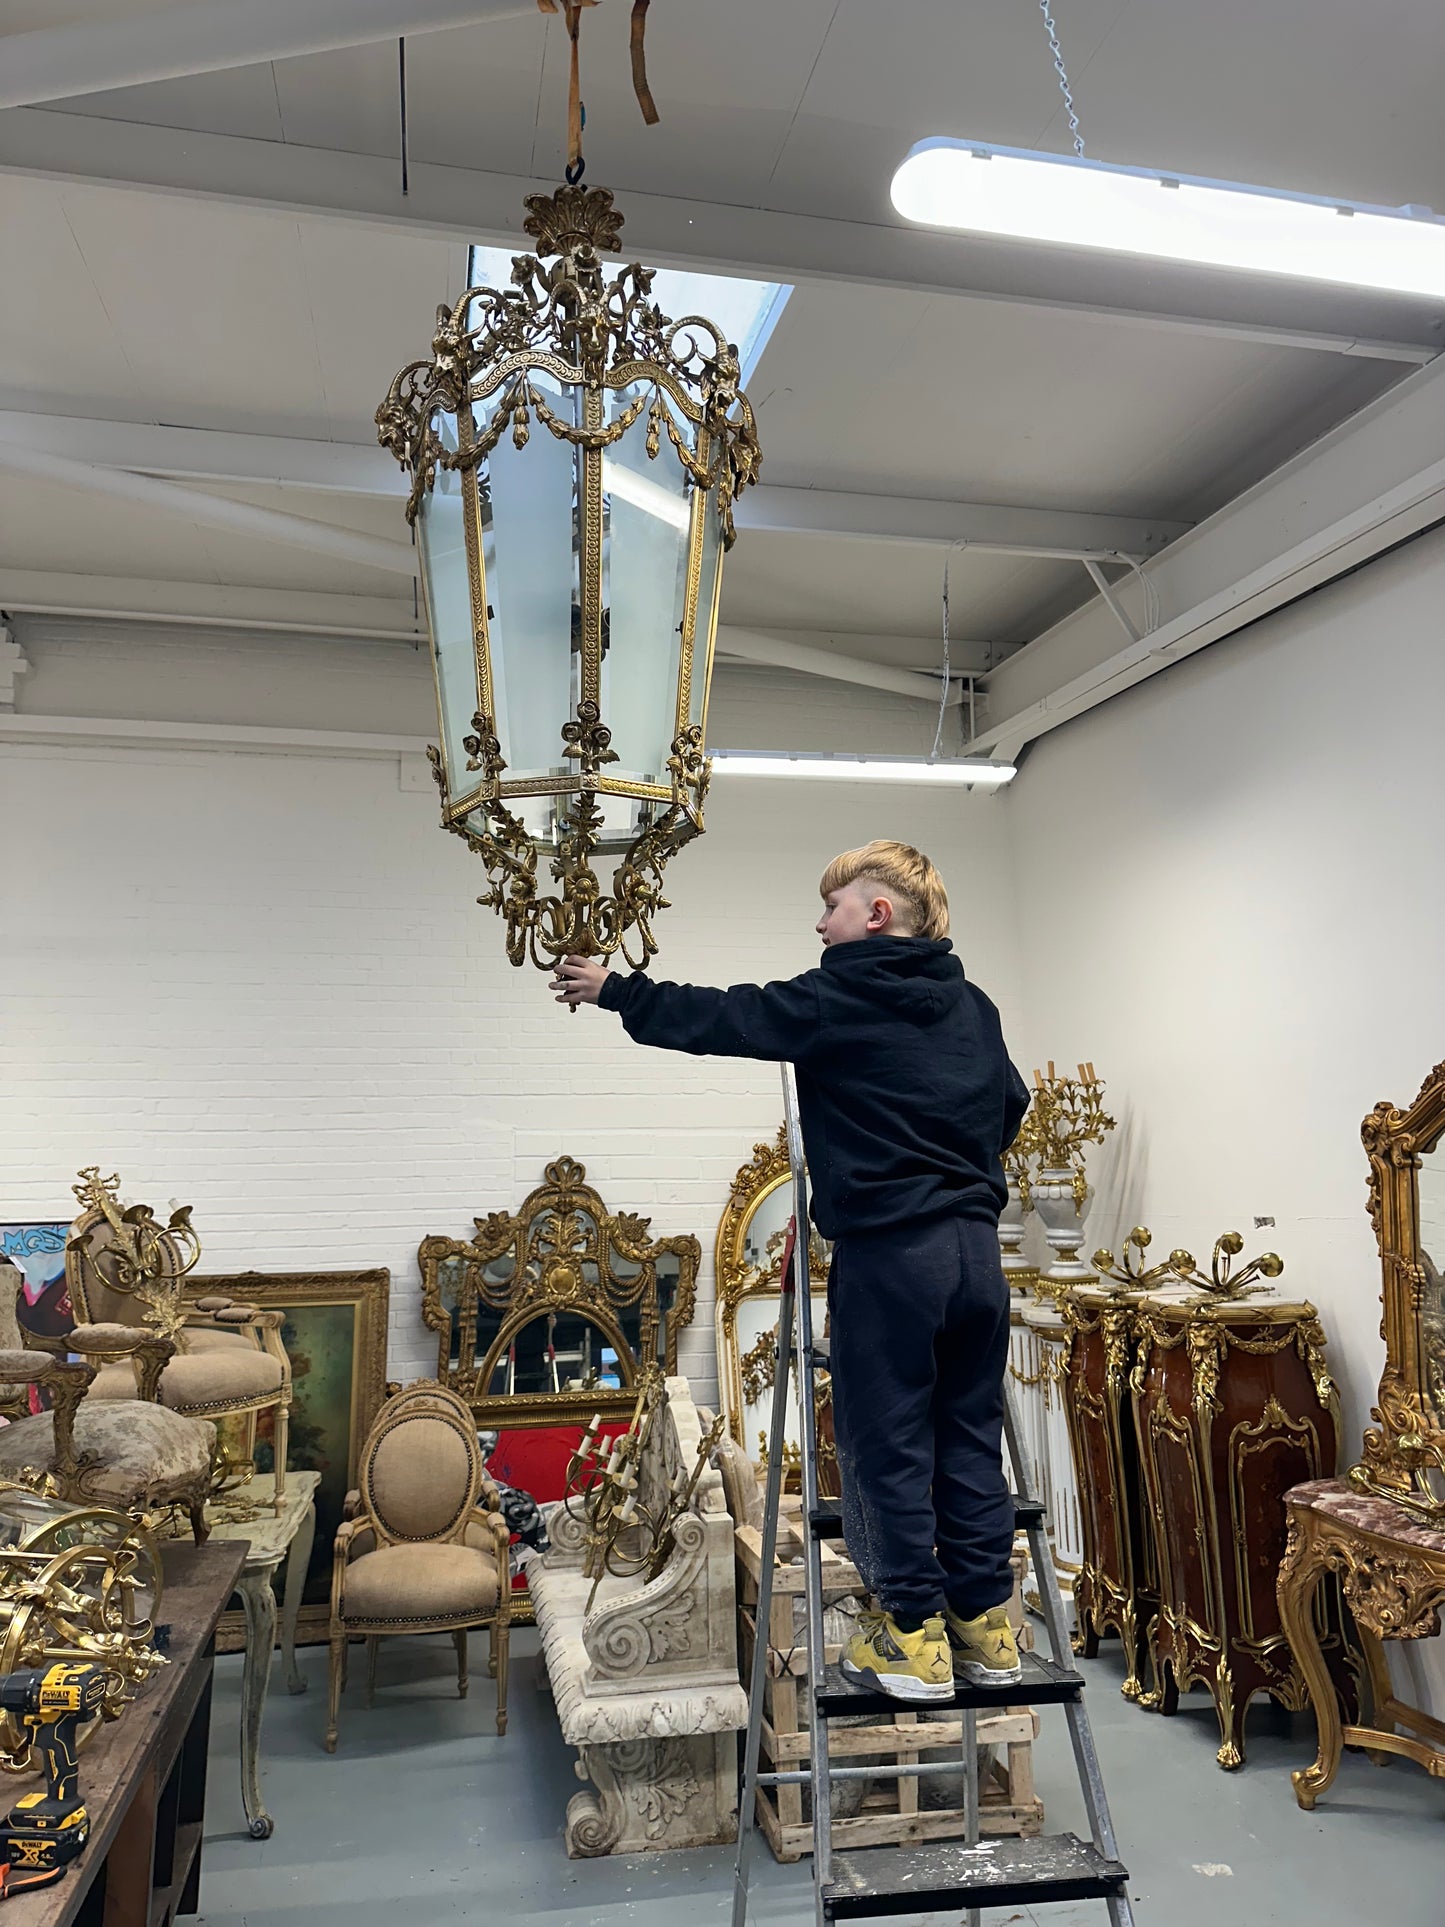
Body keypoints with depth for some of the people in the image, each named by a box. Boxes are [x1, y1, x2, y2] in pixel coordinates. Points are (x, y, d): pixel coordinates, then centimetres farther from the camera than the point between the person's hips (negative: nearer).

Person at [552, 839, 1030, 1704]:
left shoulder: (833, 999, -7)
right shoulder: (972, 1005, 12)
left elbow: (712, 1018, -3)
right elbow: (1012, 1102, 23)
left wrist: (612, 989, 9)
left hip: (887, 1251, -6)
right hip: (976, 1243, 7)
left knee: (888, 1442, 5)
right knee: (971, 1436, 13)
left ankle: (913, 1632, 12)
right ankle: (985, 1622, 21)